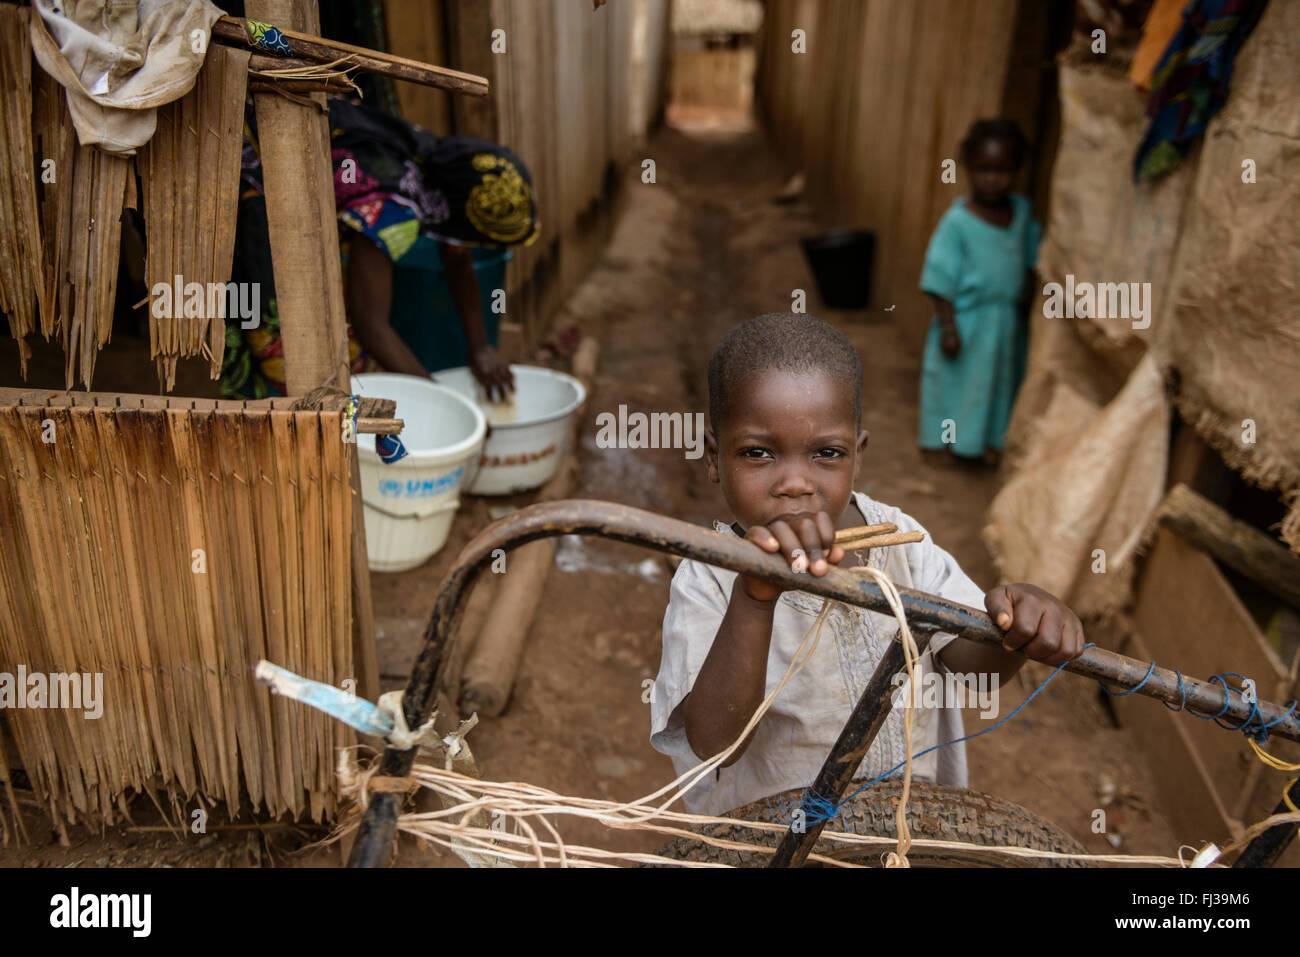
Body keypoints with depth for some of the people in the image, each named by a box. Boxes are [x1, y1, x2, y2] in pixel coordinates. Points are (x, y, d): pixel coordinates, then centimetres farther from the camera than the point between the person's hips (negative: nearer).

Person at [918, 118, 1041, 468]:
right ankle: (941, 440, 28)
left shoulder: (1021, 210, -2)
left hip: (1006, 321, 6)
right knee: (954, 377, 9)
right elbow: (941, 279, -17)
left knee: (1000, 378, 18)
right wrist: (948, 326, -18)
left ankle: (989, 439, 37)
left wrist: (1025, 293, 6)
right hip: (966, 319, -6)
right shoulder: (958, 221, -19)